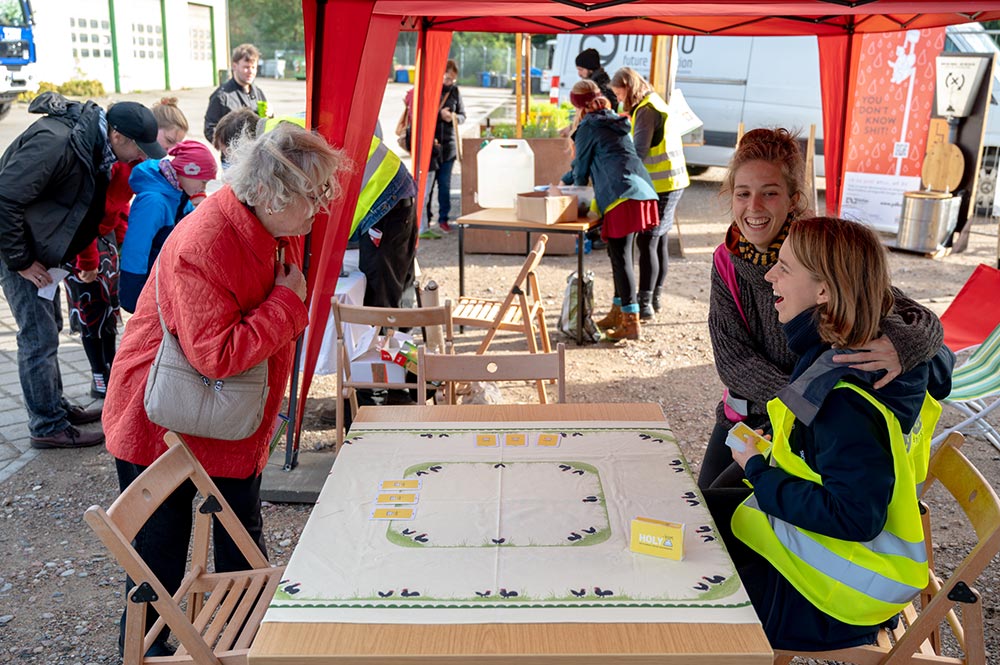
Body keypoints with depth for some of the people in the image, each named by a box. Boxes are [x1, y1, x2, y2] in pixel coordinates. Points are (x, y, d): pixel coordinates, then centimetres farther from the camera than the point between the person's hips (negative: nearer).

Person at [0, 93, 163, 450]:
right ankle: (47, 426, 8)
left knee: (49, 327, 18)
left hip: (40, 246, 9)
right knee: (39, 335, -3)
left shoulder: (93, 141, 0)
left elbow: (87, 208, 11)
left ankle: (56, 405, 32)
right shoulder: (54, 141, -29)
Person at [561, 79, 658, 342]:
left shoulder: (589, 127, 4)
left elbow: (581, 168, 11)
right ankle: (620, 311, 24)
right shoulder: (616, 122, 28)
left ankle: (631, 322, -9)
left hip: (621, 195, -8)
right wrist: (563, 182, 47)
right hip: (642, 190, 8)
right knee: (619, 253, 17)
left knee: (620, 257, -7)